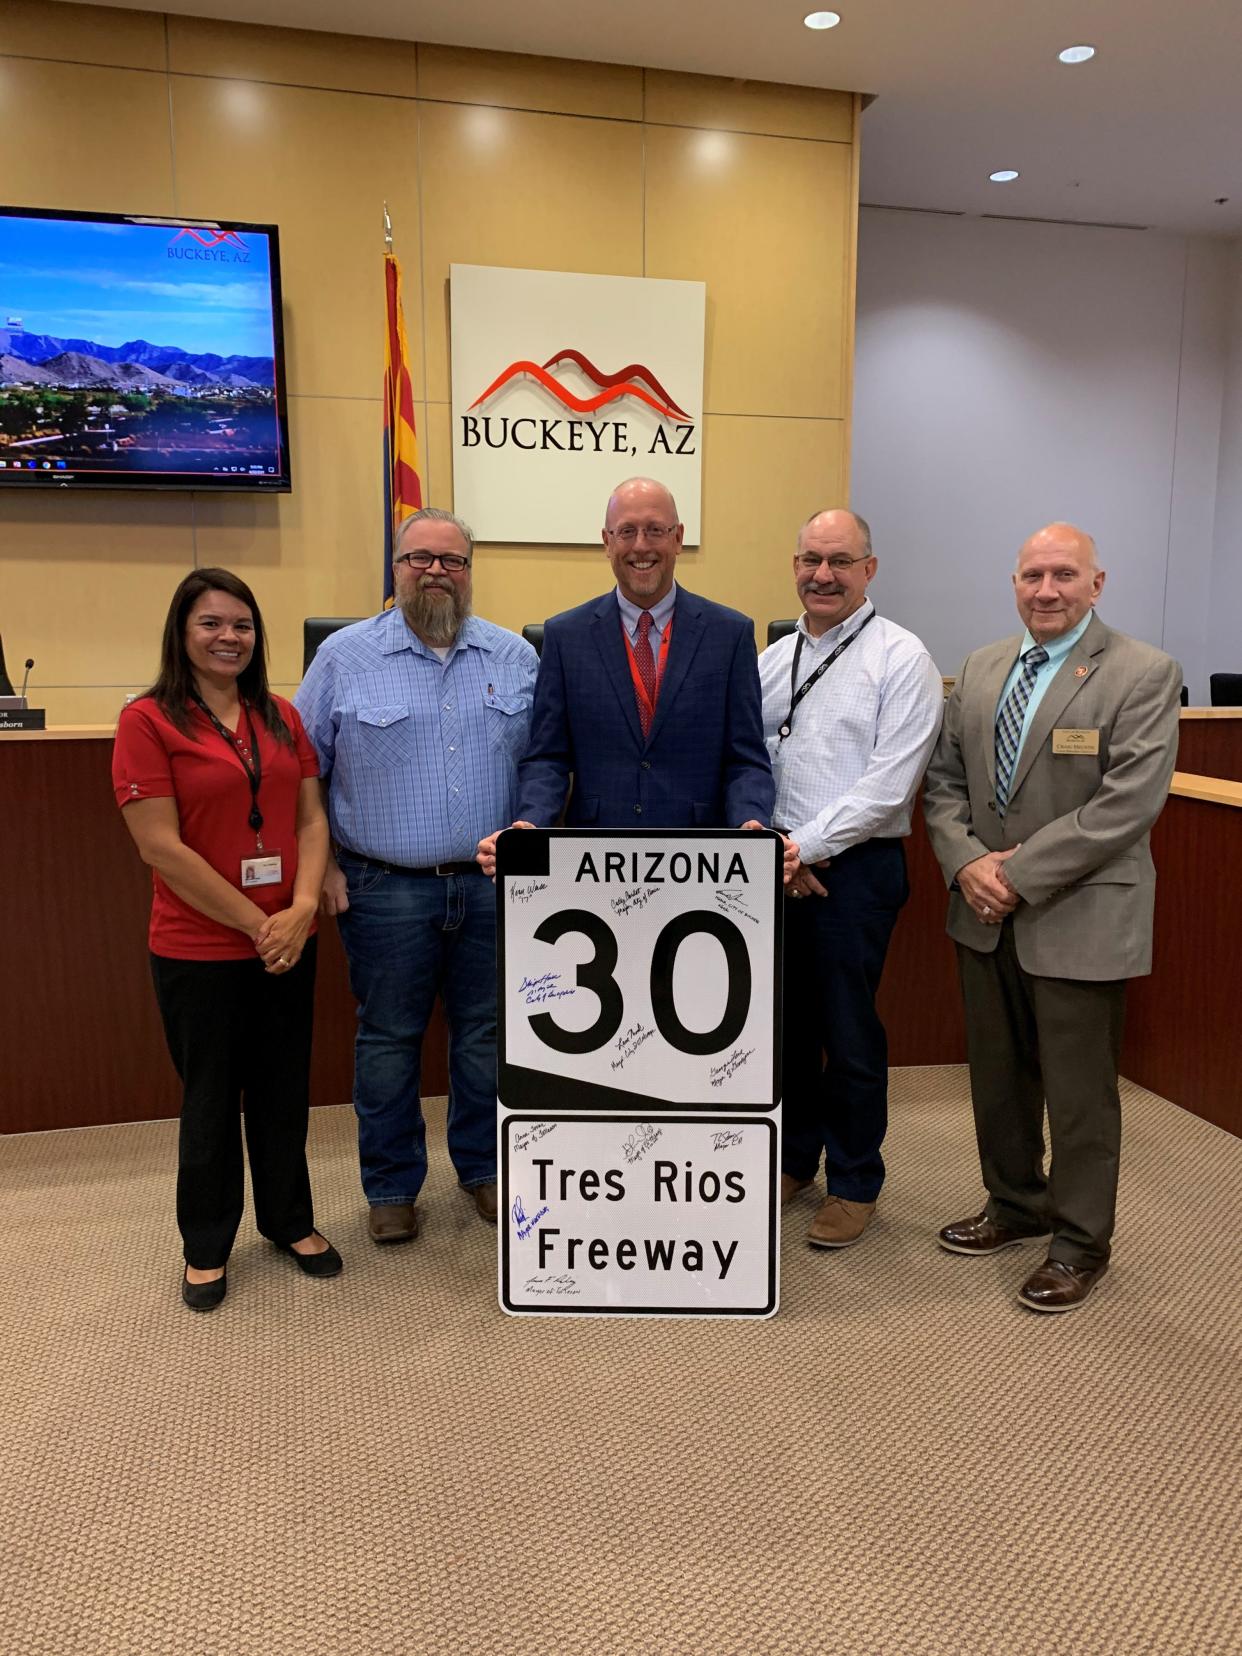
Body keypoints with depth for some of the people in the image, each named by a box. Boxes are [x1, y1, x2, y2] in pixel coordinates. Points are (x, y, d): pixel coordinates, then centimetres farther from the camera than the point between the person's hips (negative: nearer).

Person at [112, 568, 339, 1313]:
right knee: (211, 1097, 11)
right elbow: (162, 846, -15)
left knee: (284, 1088, 16)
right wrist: (255, 923, -15)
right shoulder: (148, 721, -9)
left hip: (289, 941, 4)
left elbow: (312, 818, 5)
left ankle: (290, 1219, 36)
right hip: (199, 950, -4)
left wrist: (302, 907, -12)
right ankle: (206, 1245, 31)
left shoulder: (281, 716, 6)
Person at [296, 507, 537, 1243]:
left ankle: (484, 1167, 32)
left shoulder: (515, 657, 5)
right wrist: (320, 865, -2)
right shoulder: (345, 656, -1)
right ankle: (392, 1186, 27)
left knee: (488, 1033, 13)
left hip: (493, 886, 2)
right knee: (389, 1040, 9)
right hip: (385, 891, -2)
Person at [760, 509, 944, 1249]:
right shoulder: (773, 658, 11)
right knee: (785, 1021, 15)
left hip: (855, 869, -5)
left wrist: (806, 847, -15)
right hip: (774, 868, 5)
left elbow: (888, 784, -15)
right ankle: (793, 1158, 35)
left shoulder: (901, 658, -8)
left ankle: (854, 1182, 23)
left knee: (849, 1034, 4)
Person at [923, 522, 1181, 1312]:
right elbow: (945, 780, 8)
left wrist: (1021, 872, -18)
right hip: (986, 914, 6)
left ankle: (1080, 1242, 25)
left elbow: (1129, 804, -18)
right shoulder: (982, 668, 8)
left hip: (1079, 918, -5)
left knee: (1078, 1091, 6)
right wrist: (967, 862, -9)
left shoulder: (1144, 673, -10)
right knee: (997, 1075, 18)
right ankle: (1017, 1203, 38)